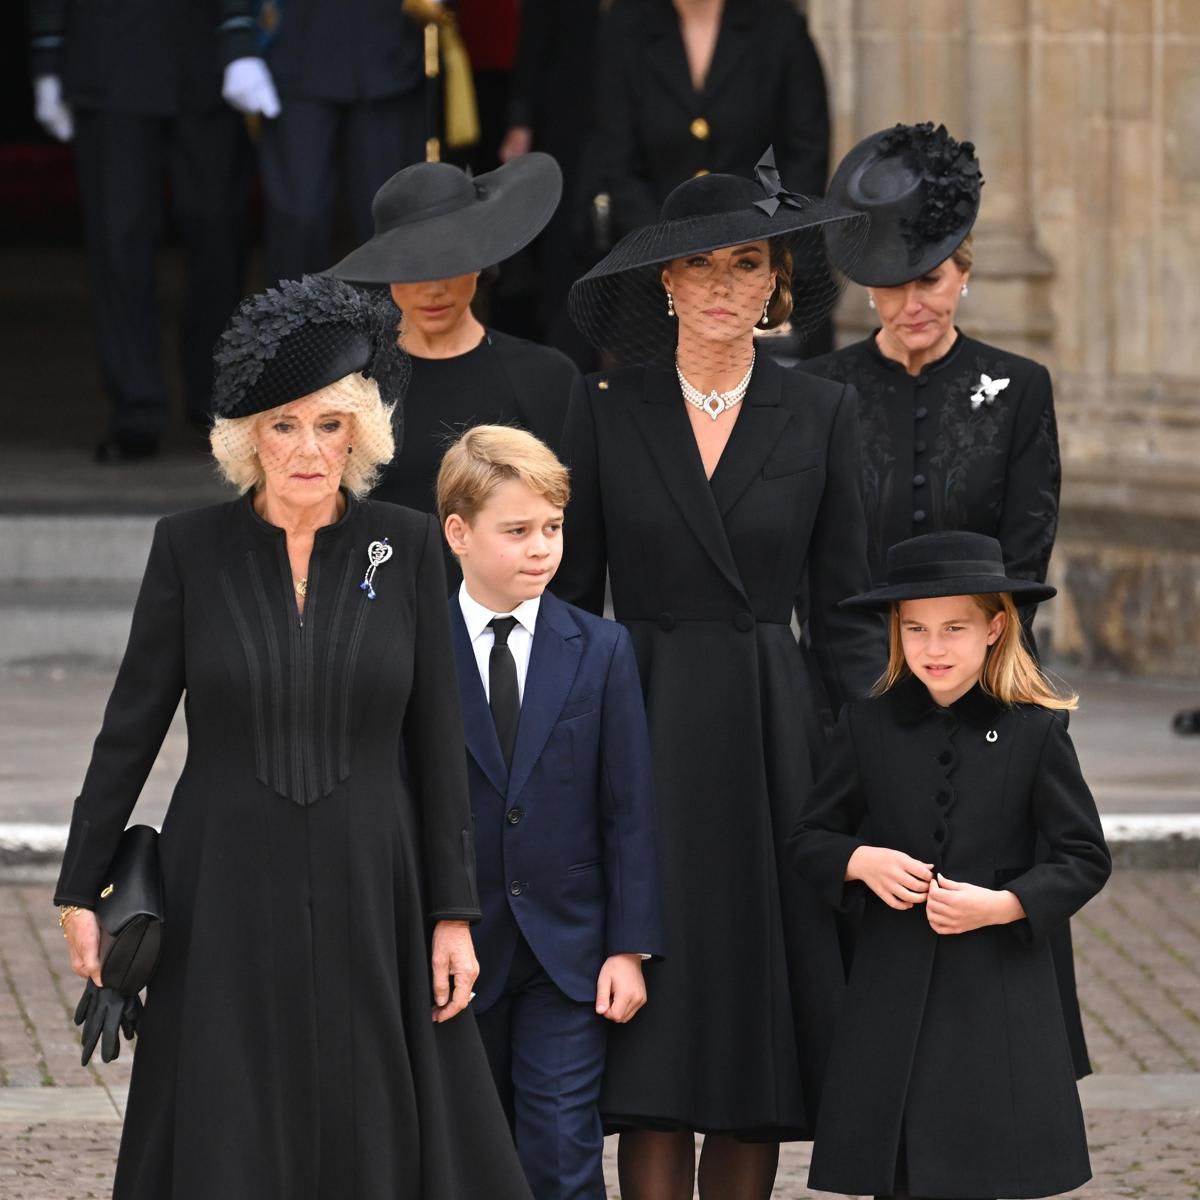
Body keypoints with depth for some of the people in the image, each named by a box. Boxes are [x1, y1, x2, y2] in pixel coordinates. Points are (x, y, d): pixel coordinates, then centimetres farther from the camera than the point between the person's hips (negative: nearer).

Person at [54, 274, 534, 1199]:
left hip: (368, 893, 0)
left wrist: (453, 912, 0)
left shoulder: (407, 547, 0)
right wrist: (82, 887, 3)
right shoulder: (191, 548, -2)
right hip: (227, 896, 0)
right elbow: (132, 724, 3)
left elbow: (438, 738, 2)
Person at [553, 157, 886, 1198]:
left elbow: (848, 611, 6)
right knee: (653, 1052, -6)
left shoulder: (820, 416, 5)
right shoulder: (608, 412, 3)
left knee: (759, 1036, 2)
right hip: (644, 733, -1)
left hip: (772, 742, 1)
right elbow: (572, 597, 6)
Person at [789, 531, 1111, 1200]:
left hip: (999, 990, -2)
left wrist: (1000, 905, -14)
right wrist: (861, 861, -10)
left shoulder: (1035, 732, -2)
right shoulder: (870, 727, 5)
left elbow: (1086, 859, 0)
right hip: (894, 989, 2)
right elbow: (810, 841, 12)